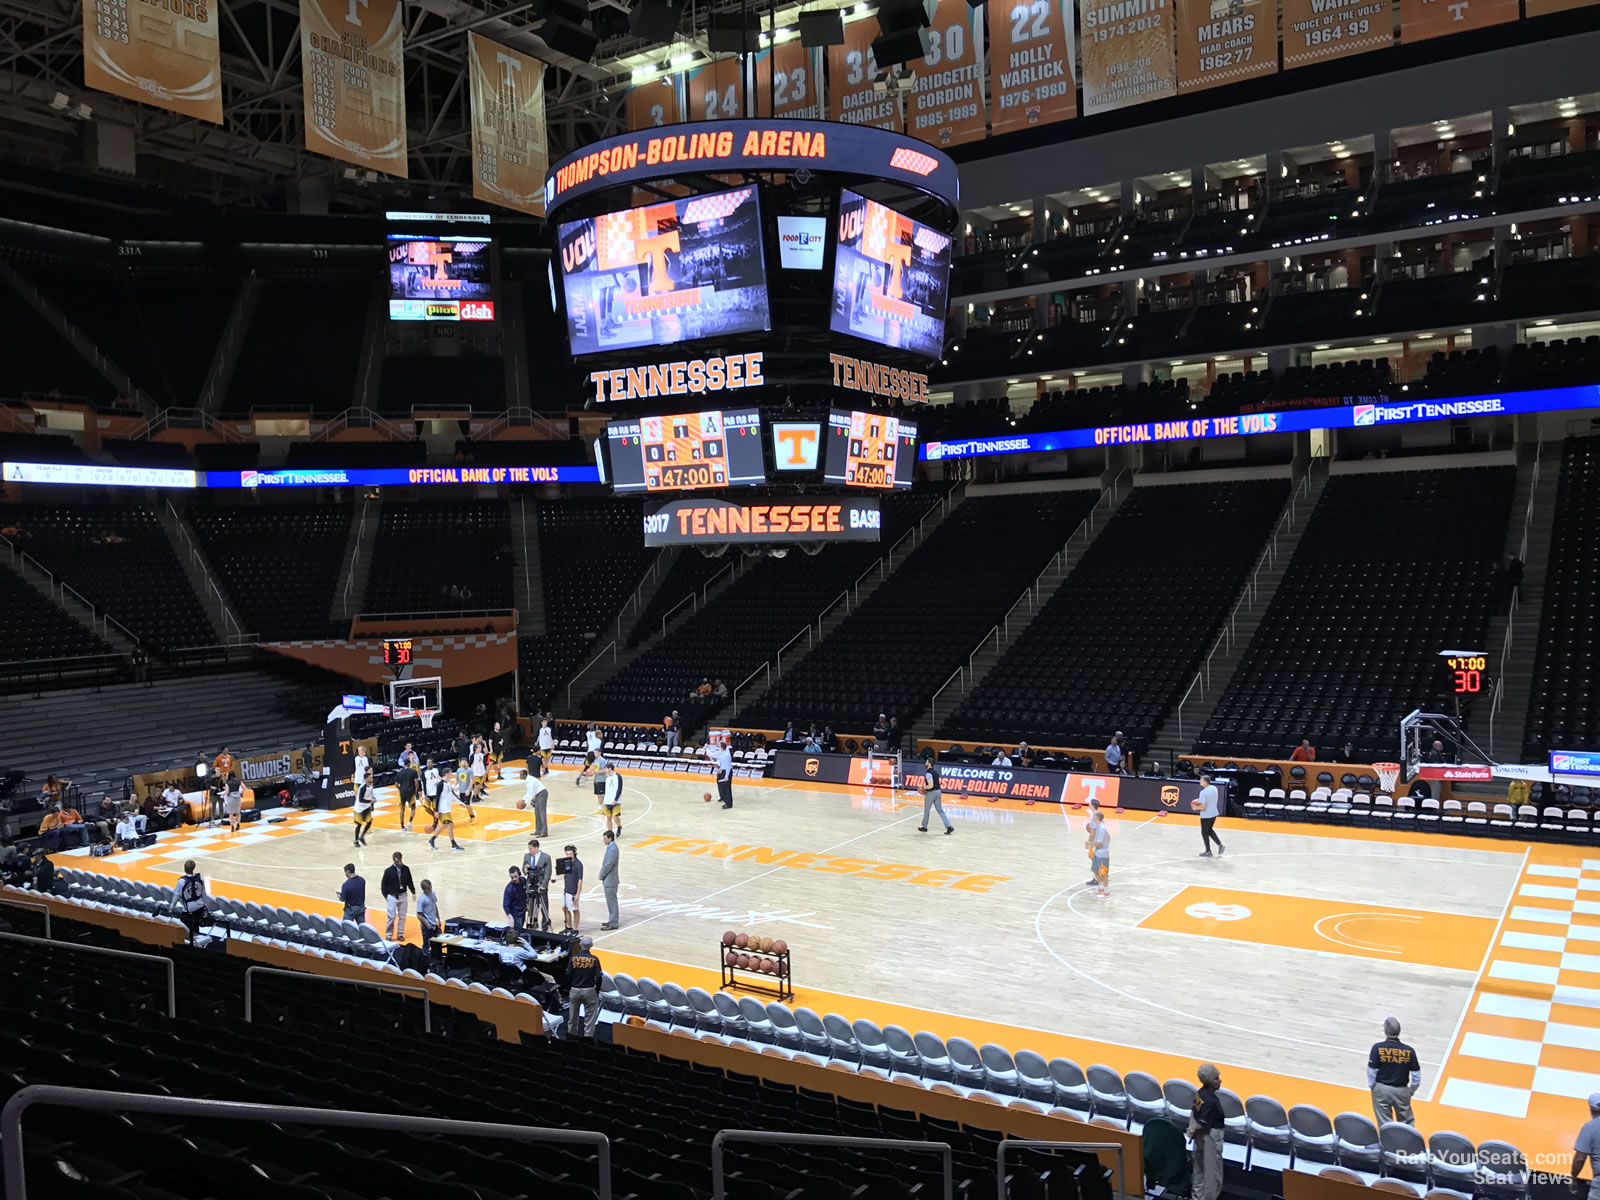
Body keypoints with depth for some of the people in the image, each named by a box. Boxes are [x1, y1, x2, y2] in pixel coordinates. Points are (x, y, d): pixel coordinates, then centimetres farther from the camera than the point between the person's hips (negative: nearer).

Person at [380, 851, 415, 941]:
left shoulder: (406, 869, -3)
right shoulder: (388, 871, -12)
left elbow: (409, 881, 8)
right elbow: (383, 884, -4)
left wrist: (413, 892, 4)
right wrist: (386, 896, -5)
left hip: (403, 896, 3)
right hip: (392, 896, -3)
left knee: (402, 916, 9)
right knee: (392, 917, -3)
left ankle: (400, 934, 21)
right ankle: (388, 936, 9)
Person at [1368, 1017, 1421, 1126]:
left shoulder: (1378, 1048, -14)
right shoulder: (1409, 1051, -10)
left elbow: (1371, 1071, -10)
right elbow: (1416, 1074, -2)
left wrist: (1371, 1086, 7)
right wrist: (1412, 1090, 15)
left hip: (1381, 1089, -1)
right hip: (1402, 1091, 1)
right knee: (1407, 1123, 19)